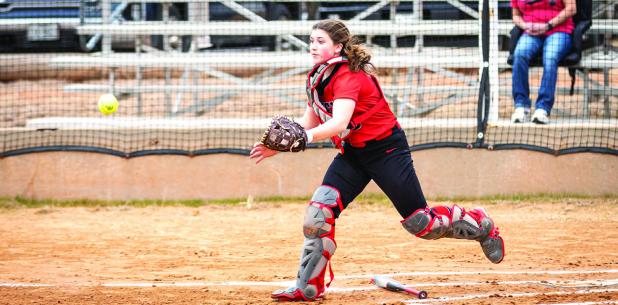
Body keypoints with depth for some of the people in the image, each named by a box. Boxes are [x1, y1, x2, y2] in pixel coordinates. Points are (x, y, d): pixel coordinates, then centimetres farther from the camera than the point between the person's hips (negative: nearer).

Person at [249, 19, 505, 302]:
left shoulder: (348, 76, -25)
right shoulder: (318, 79, 1)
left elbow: (338, 123, -40)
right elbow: (308, 124, 6)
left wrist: (307, 136, -57)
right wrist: (276, 146, -6)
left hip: (387, 150, -7)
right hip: (352, 153, 7)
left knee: (419, 221, 0)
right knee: (320, 210, -11)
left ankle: (482, 225, 25)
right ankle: (308, 287, -5)